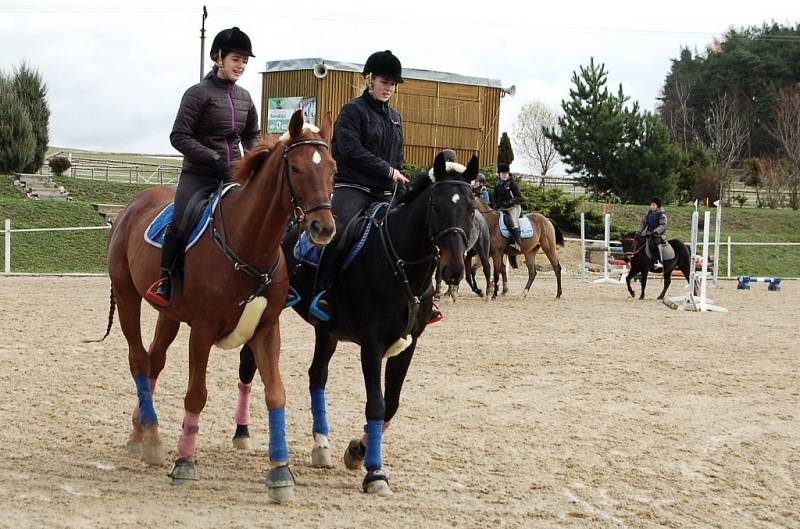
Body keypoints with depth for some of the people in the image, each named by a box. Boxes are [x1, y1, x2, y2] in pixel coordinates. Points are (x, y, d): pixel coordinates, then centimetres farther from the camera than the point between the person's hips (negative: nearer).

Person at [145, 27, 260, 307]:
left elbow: (252, 136, 26)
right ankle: (165, 279, -12)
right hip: (199, 175, -6)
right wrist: (214, 159, -17)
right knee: (182, 221, -27)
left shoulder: (244, 97, 13)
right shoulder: (199, 93, -5)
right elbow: (179, 136, -10)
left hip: (234, 176, 6)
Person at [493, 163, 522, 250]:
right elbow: (496, 198, 22)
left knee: (513, 220, -29)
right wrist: (497, 204, 3)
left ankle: (517, 243, -39)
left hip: (513, 207, -7)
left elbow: (519, 198, -7)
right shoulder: (497, 185, 11)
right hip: (502, 208, 7)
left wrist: (509, 202, -19)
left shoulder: (512, 184, -5)